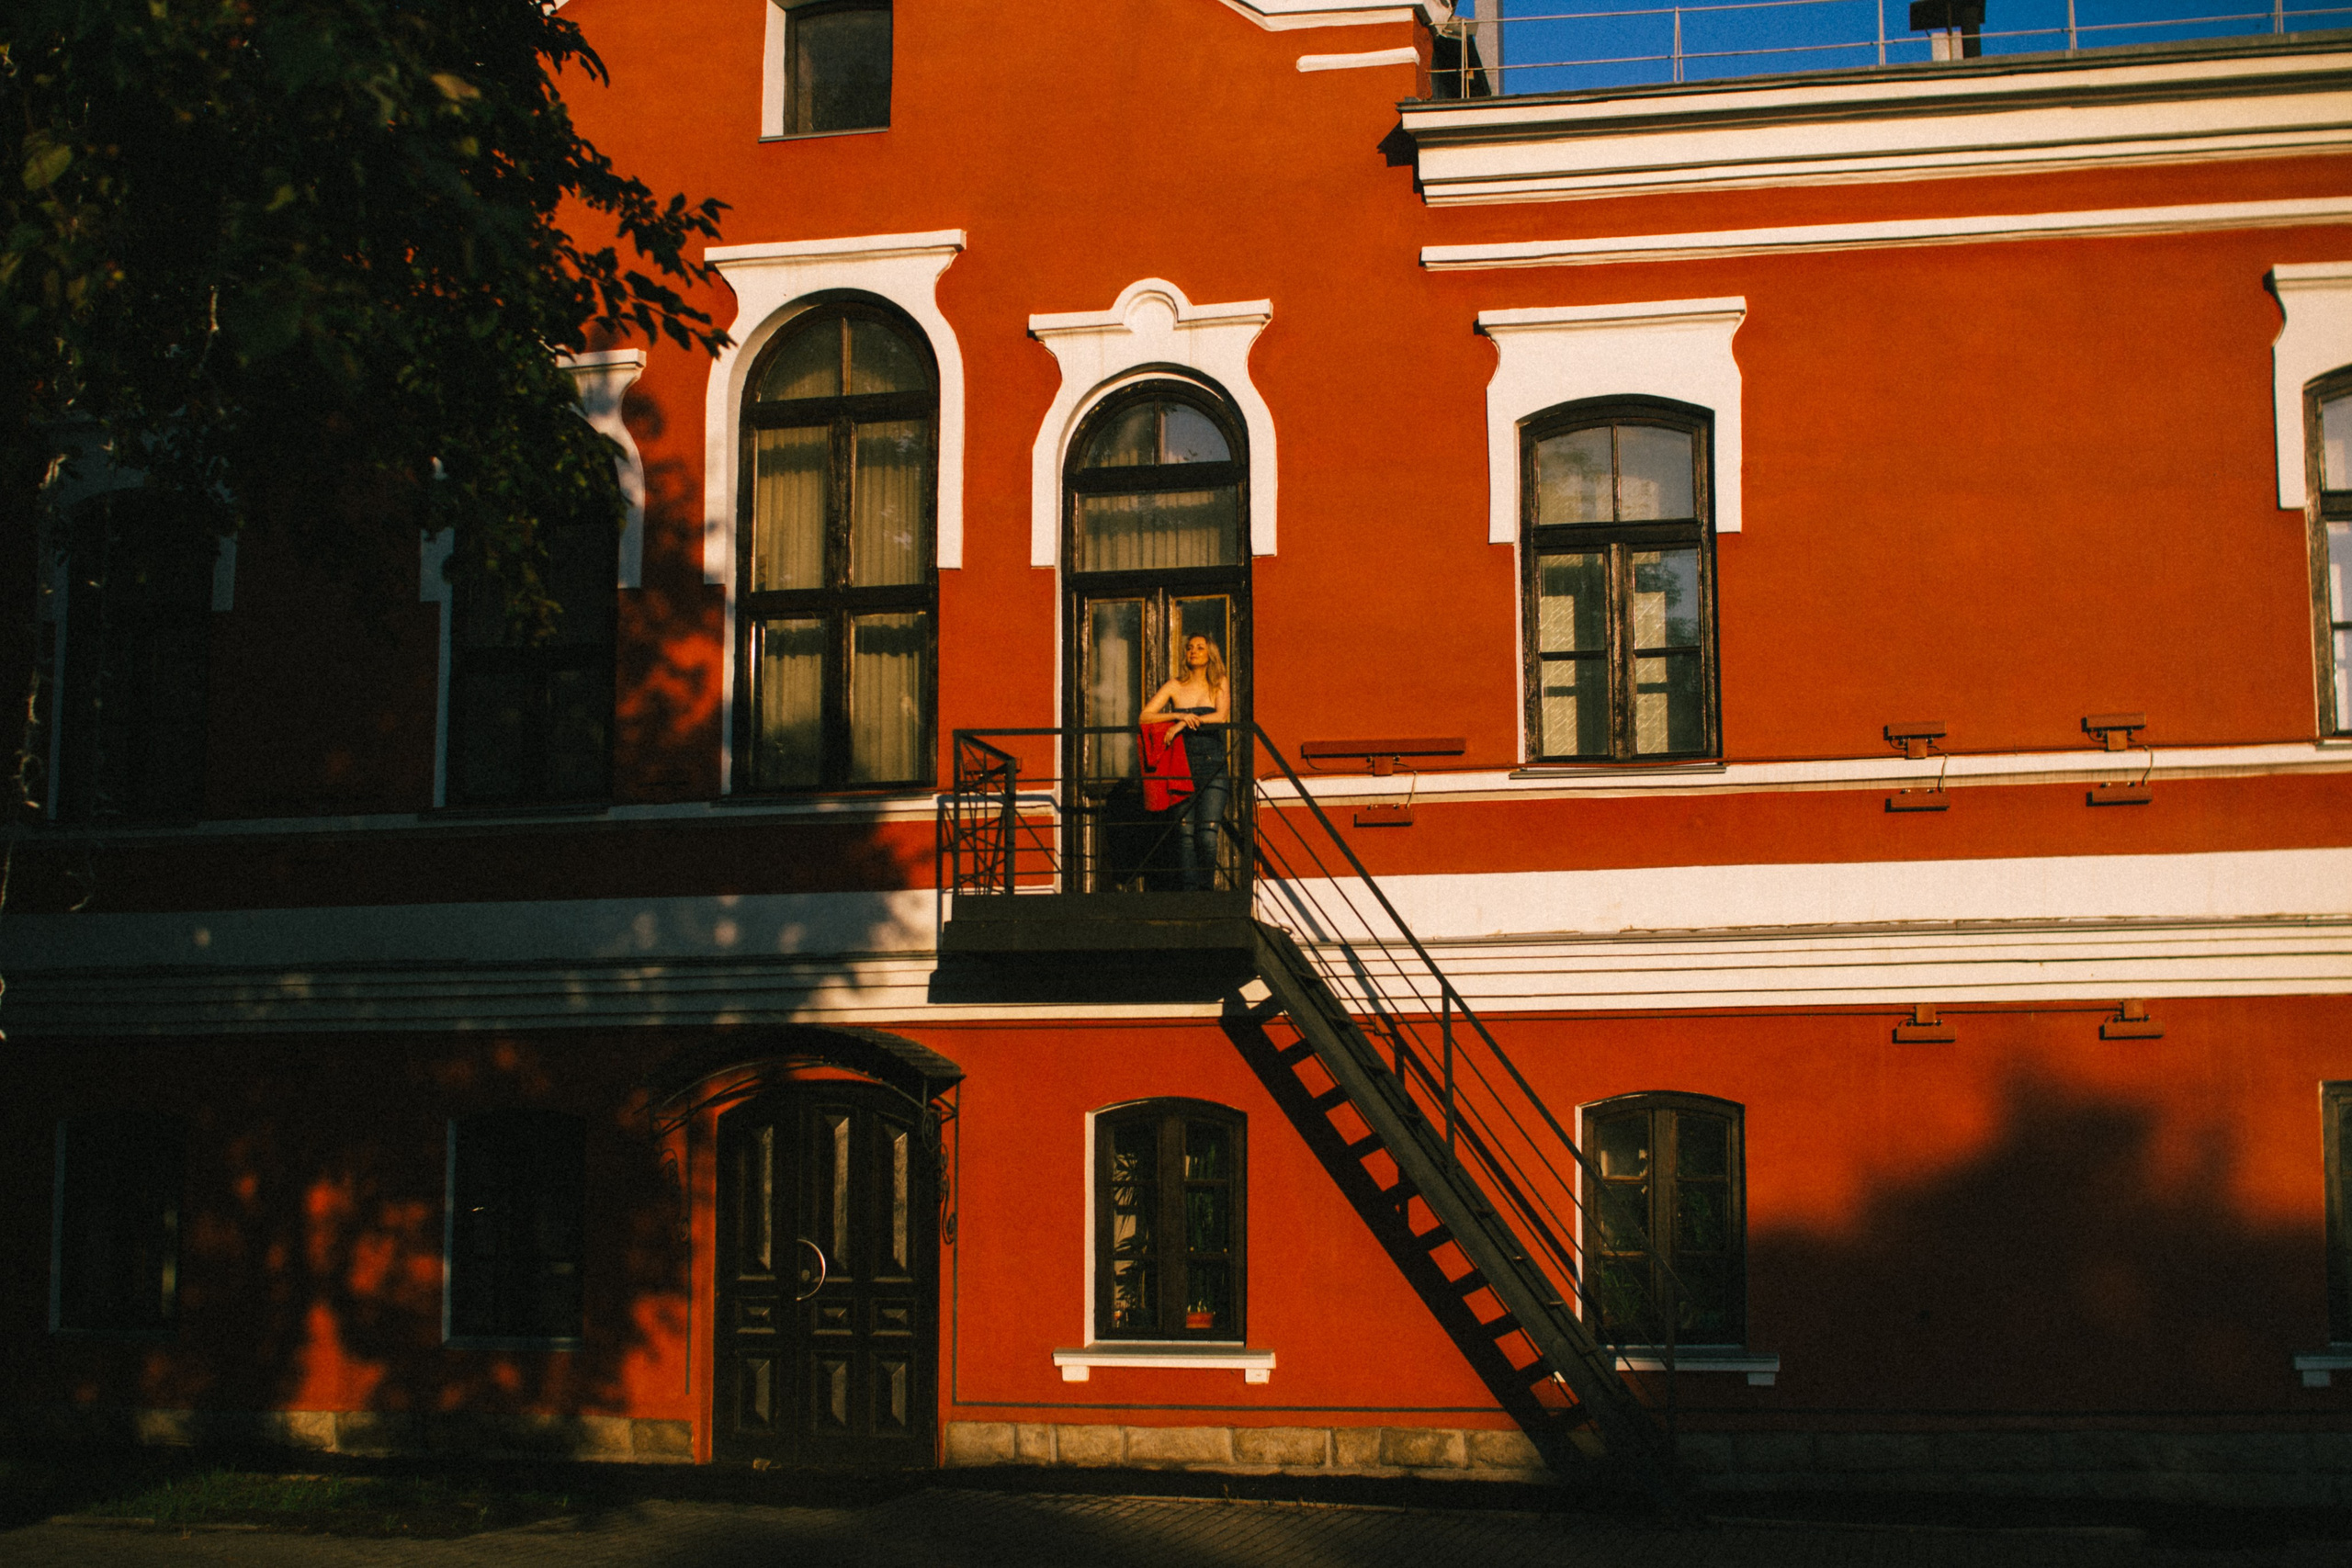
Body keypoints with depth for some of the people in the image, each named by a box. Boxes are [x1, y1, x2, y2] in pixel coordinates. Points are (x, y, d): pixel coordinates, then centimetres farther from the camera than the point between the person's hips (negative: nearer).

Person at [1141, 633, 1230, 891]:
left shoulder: (1220, 684, 10)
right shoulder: (1175, 686, 12)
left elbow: (1222, 715, -7)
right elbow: (1145, 716, 3)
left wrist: (1183, 723, -12)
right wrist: (1179, 715, -12)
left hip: (1213, 765, -1)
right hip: (1183, 766, 1)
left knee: (1207, 833, -13)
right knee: (1185, 832, -6)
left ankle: (1206, 889, -2)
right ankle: (1190, 892, -5)